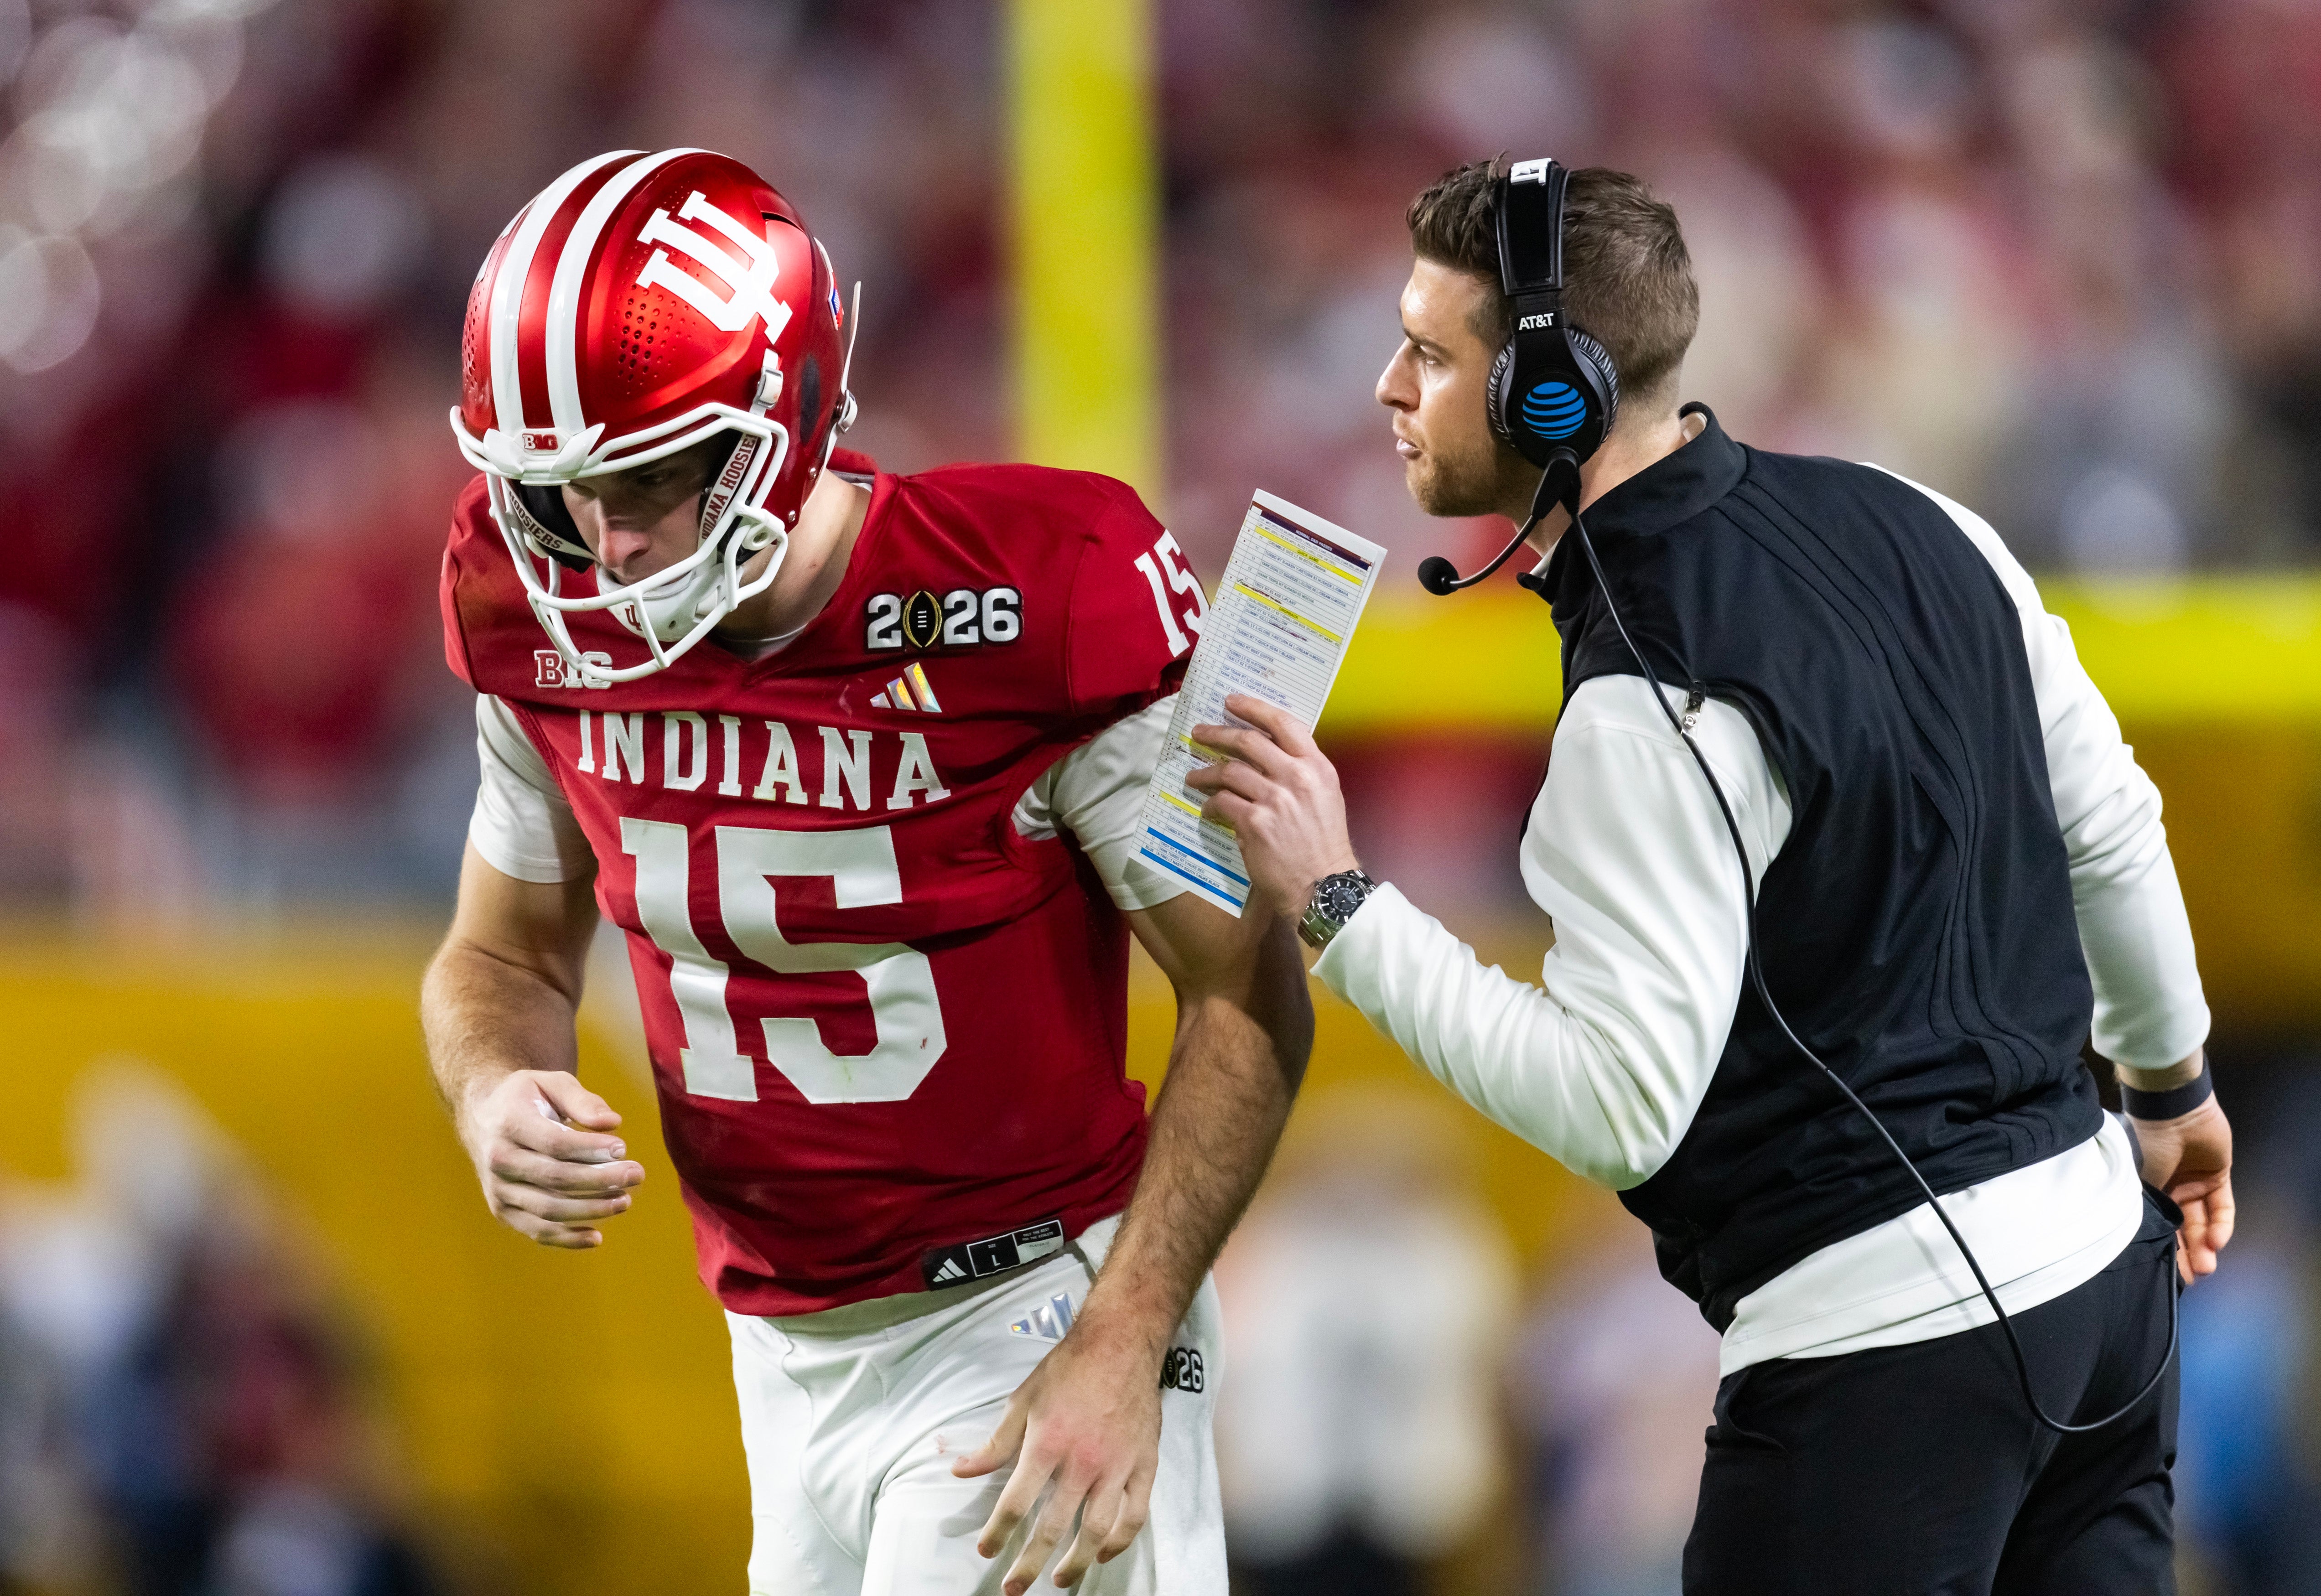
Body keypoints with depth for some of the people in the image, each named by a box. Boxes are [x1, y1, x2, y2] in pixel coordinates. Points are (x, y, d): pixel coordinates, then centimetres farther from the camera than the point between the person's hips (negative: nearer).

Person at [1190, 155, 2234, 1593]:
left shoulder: (1650, 711, -20)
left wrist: (1336, 903, -17)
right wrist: (2174, 1083, 30)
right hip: (2107, 1258, 8)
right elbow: (2111, 827, 14)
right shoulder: (1913, 524, 4)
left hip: (1891, 1339, -8)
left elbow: (1621, 1109, -22)